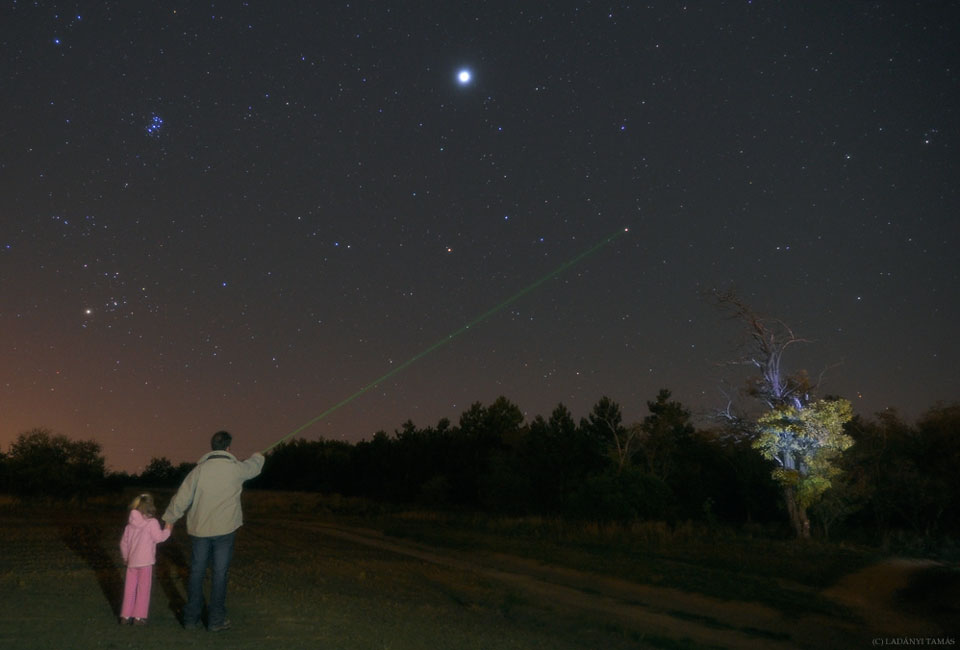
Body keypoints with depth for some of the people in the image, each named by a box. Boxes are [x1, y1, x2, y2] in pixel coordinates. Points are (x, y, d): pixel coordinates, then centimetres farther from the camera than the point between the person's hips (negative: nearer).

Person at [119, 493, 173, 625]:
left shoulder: (130, 524, 8)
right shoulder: (152, 522, -11)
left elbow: (124, 542, 14)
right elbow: (159, 537, -12)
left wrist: (125, 557, 27)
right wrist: (168, 529, 5)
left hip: (131, 561, 6)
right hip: (145, 561, -5)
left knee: (130, 588, 14)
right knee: (143, 589, 3)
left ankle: (125, 615, 19)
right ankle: (139, 616, 4)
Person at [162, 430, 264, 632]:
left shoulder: (199, 469, -4)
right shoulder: (236, 469, -5)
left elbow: (182, 496, -1)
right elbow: (253, 466, 18)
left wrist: (169, 518, 14)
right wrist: (258, 456, 41)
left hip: (199, 530, 2)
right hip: (224, 530, -2)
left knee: (196, 573, 11)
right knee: (219, 574, 5)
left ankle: (191, 618, 19)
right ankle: (216, 620, 10)